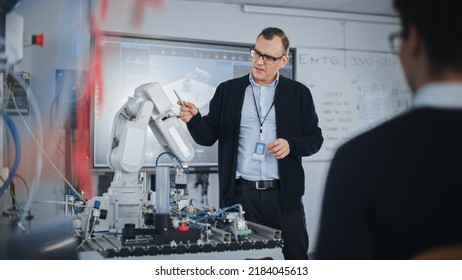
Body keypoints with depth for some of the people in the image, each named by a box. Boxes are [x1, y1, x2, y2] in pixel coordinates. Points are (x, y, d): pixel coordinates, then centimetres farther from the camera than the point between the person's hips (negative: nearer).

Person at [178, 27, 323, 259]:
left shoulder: (299, 93, 7)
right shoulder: (227, 90, 8)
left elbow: (315, 138, 9)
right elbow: (208, 137, 6)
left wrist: (291, 145, -11)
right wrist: (194, 119, -14)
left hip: (284, 195, 0)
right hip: (241, 195, 0)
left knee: (296, 257, 6)